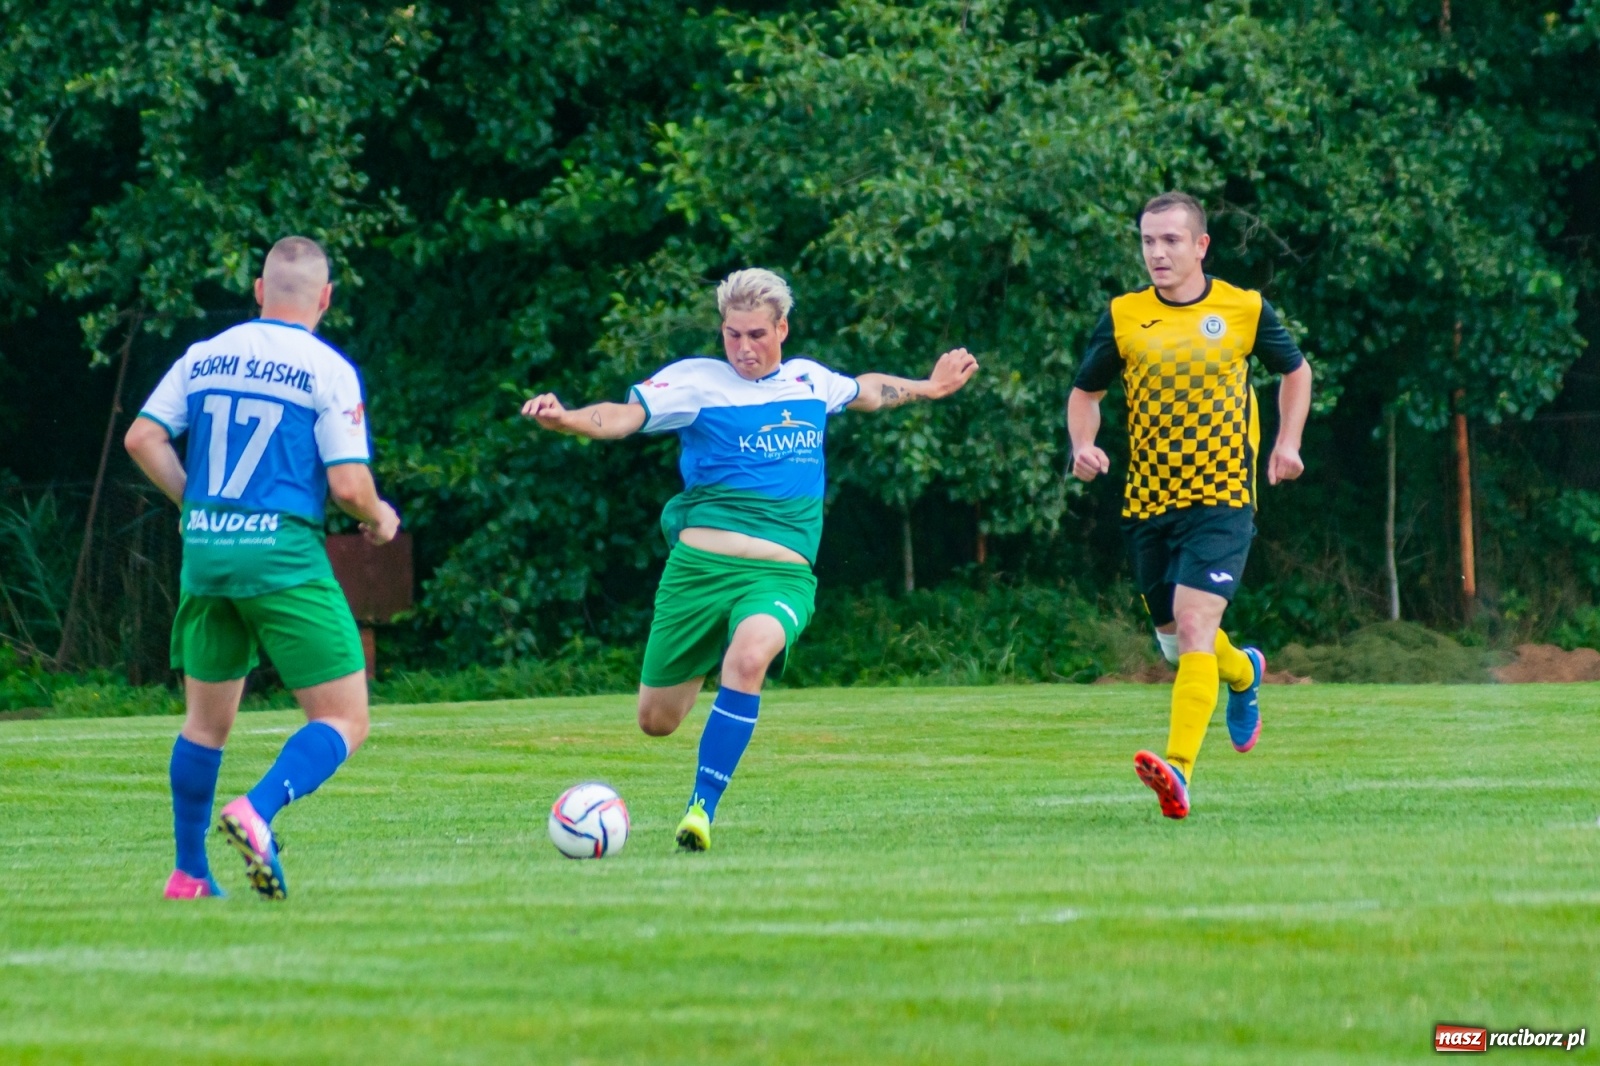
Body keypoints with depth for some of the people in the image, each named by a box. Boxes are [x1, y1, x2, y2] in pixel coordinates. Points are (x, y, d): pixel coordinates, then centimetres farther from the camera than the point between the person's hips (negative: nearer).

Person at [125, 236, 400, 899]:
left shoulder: (204, 358, 9)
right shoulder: (328, 370, -5)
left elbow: (142, 437, 4)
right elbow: (348, 484, -11)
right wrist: (380, 518, 10)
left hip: (204, 550, 6)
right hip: (283, 555, -6)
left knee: (207, 721, 19)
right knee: (344, 722, -2)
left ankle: (189, 875, 21)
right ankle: (257, 811, -26)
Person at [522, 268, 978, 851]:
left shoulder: (812, 381, 14)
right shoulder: (696, 380, 0)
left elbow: (864, 390, 38)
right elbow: (623, 416, -15)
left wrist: (927, 388, 43)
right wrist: (565, 418, -34)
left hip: (782, 575, 1)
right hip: (701, 563, -1)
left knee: (750, 652, -35)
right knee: (656, 721, 4)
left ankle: (702, 809, -29)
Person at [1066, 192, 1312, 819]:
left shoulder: (1244, 310, 0)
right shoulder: (1123, 318, 2)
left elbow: (1295, 370, 17)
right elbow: (1086, 391, 14)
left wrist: (1288, 443, 4)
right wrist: (1082, 445, -7)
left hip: (1221, 498, -3)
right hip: (1147, 502, 4)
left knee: (1194, 626, -19)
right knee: (1173, 636, 14)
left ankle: (1179, 770, -29)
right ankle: (1243, 674, 49)